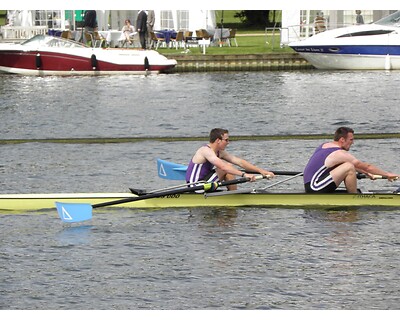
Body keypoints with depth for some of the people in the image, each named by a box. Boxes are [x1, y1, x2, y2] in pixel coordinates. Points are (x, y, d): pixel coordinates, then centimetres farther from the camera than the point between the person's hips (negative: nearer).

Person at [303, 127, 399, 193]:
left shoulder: (325, 145, 16)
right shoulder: (340, 154, -11)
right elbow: (366, 166, -3)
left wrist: (365, 173, 32)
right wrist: (387, 174, 5)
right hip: (315, 189, -10)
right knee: (349, 167, -18)